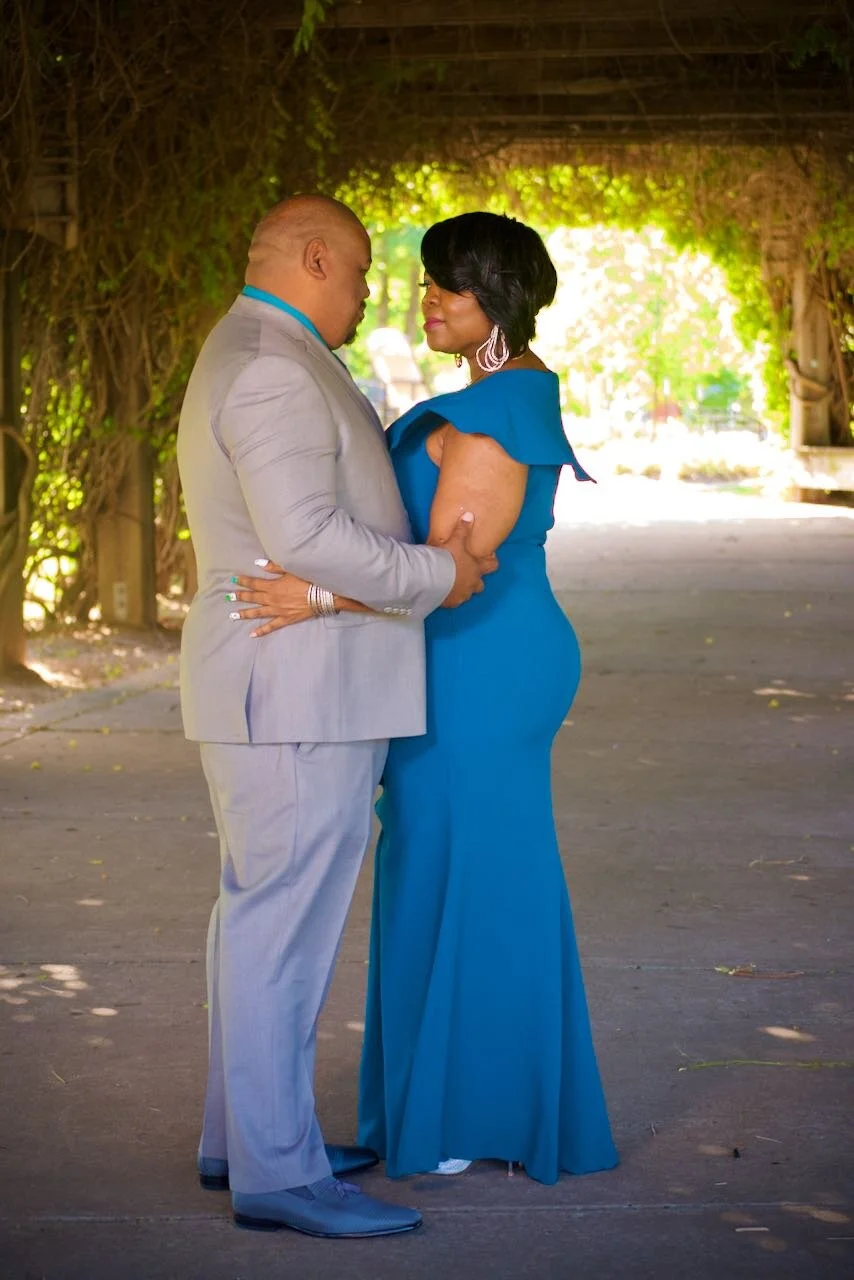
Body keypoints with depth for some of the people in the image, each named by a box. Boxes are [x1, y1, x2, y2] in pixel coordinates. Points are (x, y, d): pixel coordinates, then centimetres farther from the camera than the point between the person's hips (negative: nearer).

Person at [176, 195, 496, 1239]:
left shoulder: (246, 360, 18)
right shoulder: (273, 370, -16)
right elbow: (305, 537, -25)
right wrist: (436, 576, -15)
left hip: (286, 691, 11)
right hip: (298, 692, -11)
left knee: (263, 913, 15)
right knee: (283, 923, -8)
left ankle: (241, 1134, 23)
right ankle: (278, 1172, -4)